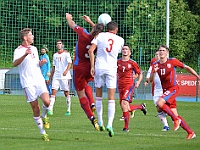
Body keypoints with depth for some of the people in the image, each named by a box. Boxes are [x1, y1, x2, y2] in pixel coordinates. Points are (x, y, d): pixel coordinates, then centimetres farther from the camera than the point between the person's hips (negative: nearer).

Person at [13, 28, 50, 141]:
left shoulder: (34, 49, 17)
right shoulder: (19, 50, -4)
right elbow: (15, 64, -22)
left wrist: (41, 62, 6)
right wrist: (25, 54, -36)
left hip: (39, 80, 5)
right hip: (28, 83, -5)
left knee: (46, 101, -17)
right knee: (35, 108, -4)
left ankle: (44, 117, 15)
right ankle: (43, 132, 6)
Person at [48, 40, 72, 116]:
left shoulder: (66, 53, -2)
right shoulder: (55, 55, 14)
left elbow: (70, 63, -13)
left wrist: (66, 70, -30)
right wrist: (51, 76, 19)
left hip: (65, 76, -4)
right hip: (56, 76, 4)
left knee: (66, 93, 2)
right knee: (53, 92, -9)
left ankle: (68, 110, 12)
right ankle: (50, 109, -16)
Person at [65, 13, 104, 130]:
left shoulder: (83, 34, -19)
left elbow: (72, 25, 1)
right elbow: (98, 32, 17)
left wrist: (68, 18, 23)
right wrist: (90, 21, 29)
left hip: (79, 67, -4)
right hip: (91, 67, 4)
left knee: (81, 94, 4)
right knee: (86, 85, 34)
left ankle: (92, 117, -9)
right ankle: (92, 104, 11)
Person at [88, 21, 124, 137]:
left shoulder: (100, 36, 4)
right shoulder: (120, 40, 9)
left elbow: (91, 50, -6)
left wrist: (92, 66, -3)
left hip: (99, 67, 0)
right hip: (112, 69, 0)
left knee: (99, 95, 16)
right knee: (111, 98, -3)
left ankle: (100, 121, 17)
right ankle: (110, 124, -18)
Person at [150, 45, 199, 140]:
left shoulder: (172, 61, -4)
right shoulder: (156, 65, 7)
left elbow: (187, 68, 4)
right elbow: (151, 80, 3)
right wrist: (154, 72, -17)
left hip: (173, 88, -6)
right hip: (165, 90, 6)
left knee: (159, 103, -27)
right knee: (175, 115, 4)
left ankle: (176, 119, -14)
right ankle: (190, 133, 13)